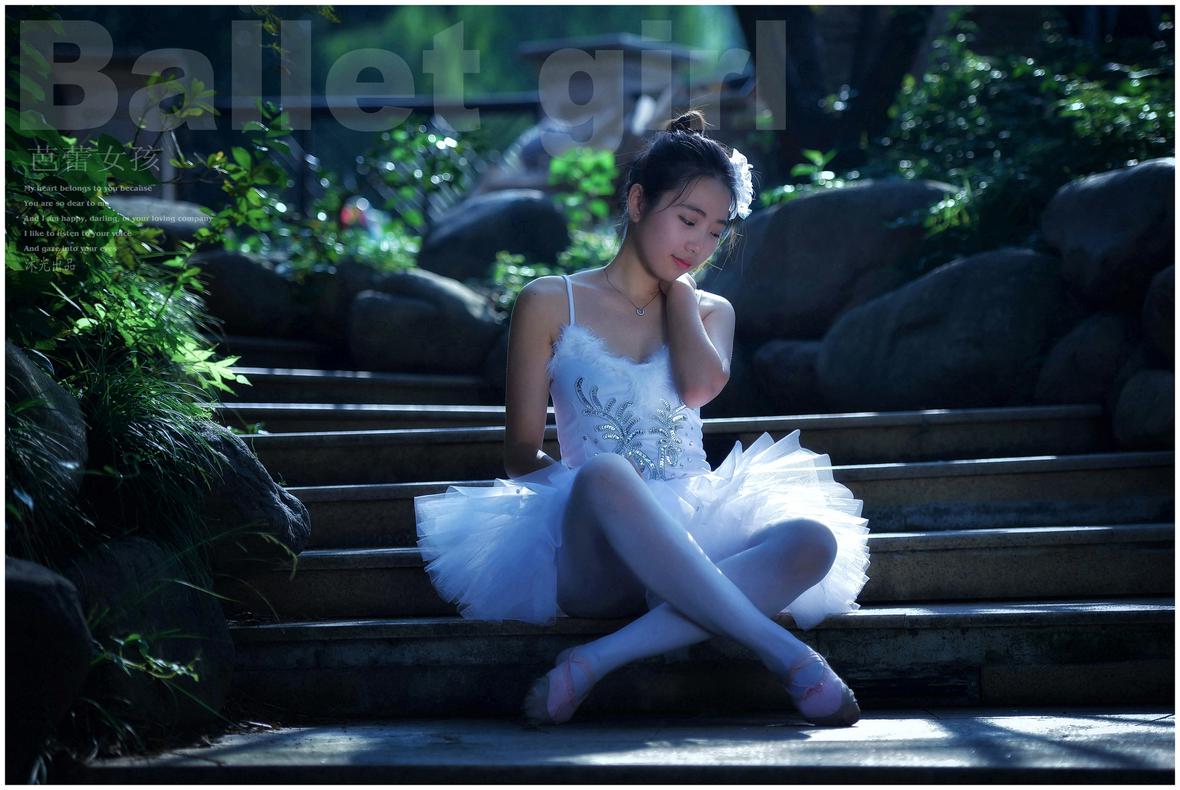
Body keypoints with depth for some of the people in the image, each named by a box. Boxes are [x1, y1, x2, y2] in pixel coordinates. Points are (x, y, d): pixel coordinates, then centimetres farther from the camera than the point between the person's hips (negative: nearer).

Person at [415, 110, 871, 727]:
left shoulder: (709, 311, 20)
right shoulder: (551, 304, 10)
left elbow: (700, 386, -5)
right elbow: (521, 455, 7)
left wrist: (678, 284, 9)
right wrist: (578, 483, -11)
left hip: (690, 546, 4)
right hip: (591, 555, -4)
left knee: (814, 539, -30)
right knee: (603, 475, -41)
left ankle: (601, 659, -41)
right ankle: (785, 652, -43)